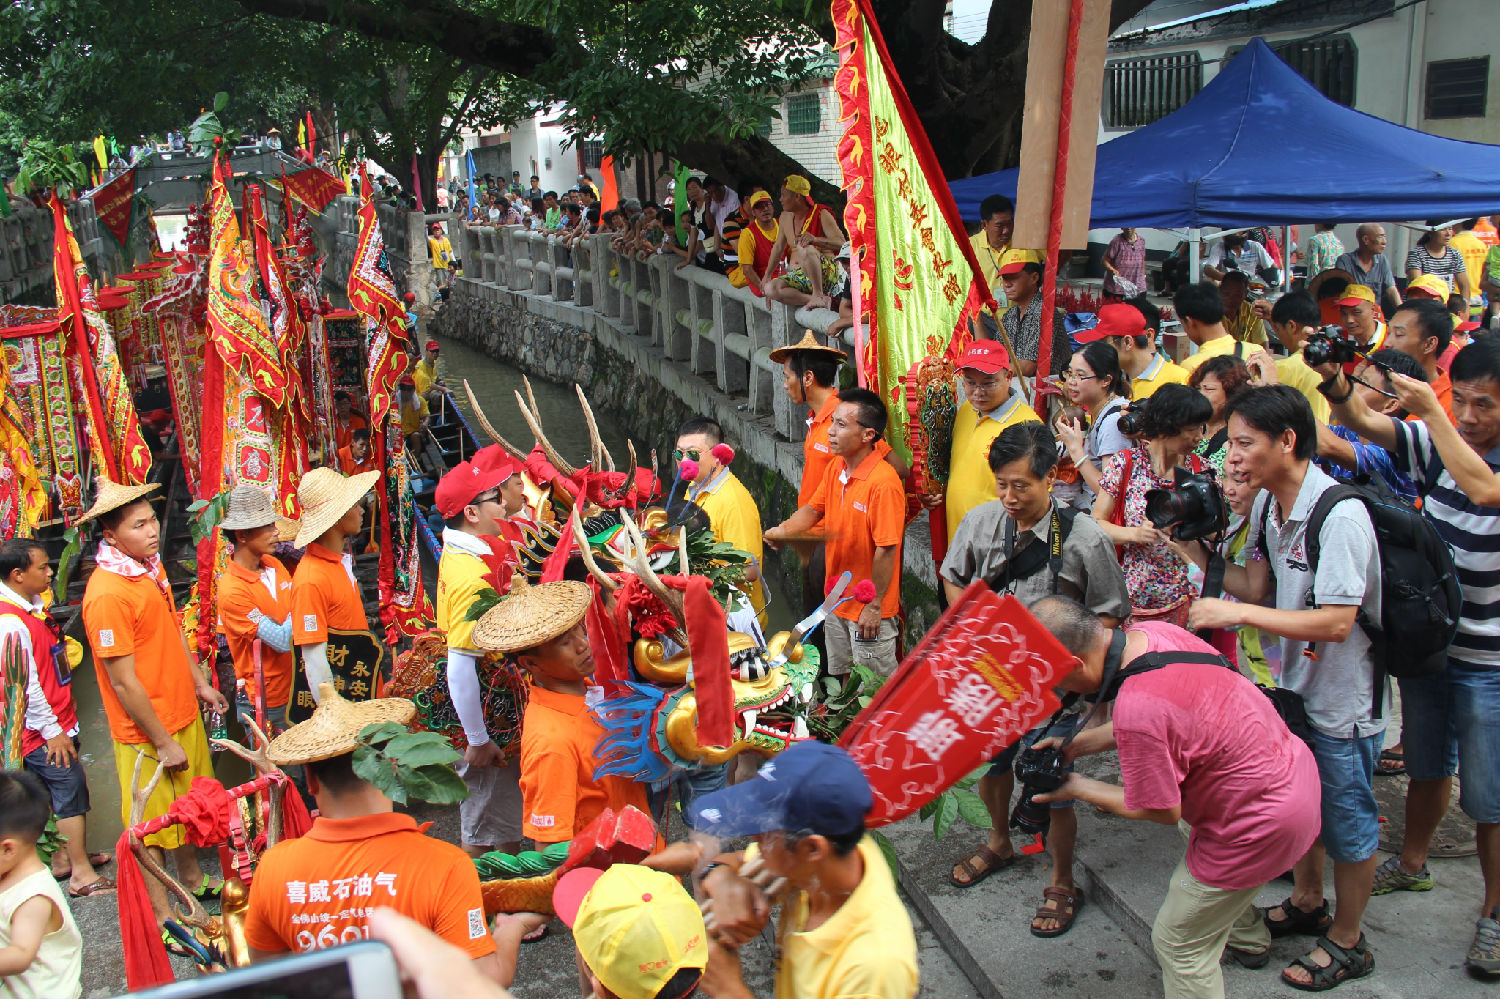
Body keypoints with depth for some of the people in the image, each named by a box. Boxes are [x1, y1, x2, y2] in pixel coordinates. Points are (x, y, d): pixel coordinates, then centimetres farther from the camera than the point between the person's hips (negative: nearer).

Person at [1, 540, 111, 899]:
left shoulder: (33, 606, 7)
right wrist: (51, 731, -18)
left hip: (58, 723, 9)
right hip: (44, 733, -9)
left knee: (62, 792, 18)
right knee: (71, 792, -2)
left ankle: (67, 854, 31)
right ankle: (82, 875, 7)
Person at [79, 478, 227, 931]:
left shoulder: (152, 566, 2)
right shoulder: (107, 593, -25)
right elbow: (124, 683, -23)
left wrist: (200, 683, 19)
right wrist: (163, 742, -17)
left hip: (182, 712, 9)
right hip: (148, 730, -9)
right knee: (153, 824, 6)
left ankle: (193, 879, 44)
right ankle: (161, 916, 20)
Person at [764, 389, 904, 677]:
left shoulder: (883, 482, -25)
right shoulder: (835, 469, 1)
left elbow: (886, 550, -23)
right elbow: (814, 508, 14)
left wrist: (874, 606, -19)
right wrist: (784, 529, -6)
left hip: (869, 610, -8)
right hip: (836, 601, 8)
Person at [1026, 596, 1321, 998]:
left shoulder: (1135, 712, -35)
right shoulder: (1152, 633, -9)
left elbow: (1163, 811, -18)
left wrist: (1079, 789, -6)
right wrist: (1076, 744, 8)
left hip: (1264, 822, -10)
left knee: (1180, 944, 7)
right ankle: (1247, 940, 60)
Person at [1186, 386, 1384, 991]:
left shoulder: (1340, 514, -28)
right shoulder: (1269, 503, -2)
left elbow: (1335, 623, -31)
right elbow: (1258, 588, -1)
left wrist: (1236, 613, -32)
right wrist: (1197, 550, -12)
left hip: (1346, 697, -8)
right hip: (1296, 681, 8)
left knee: (1346, 818, 10)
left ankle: (1347, 941, 31)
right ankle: (1306, 904, 47)